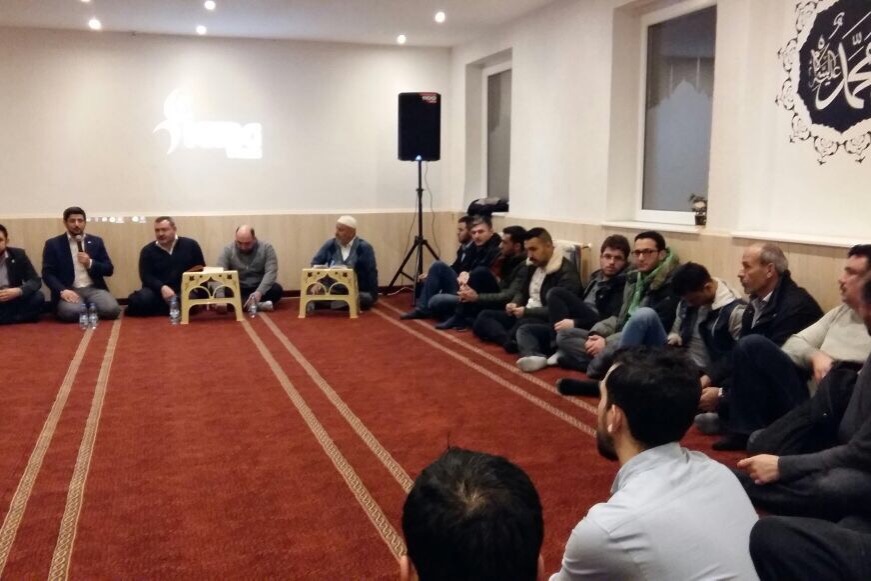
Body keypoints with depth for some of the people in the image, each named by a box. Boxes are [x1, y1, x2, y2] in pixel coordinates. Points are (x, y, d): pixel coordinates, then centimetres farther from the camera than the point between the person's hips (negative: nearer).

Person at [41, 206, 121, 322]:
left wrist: (90, 263, -8)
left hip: (94, 289, 3)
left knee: (112, 309, -27)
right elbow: (47, 274, -1)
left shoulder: (96, 241, 13)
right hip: (69, 291, -2)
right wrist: (62, 291, -19)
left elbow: (109, 270, 11)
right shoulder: (53, 244, 6)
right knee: (71, 312, -36)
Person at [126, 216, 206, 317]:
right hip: (157, 290, 0)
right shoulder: (147, 251, 6)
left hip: (184, 290, 0)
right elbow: (146, 276, -4)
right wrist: (162, 287, -23)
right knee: (141, 300, -32)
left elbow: (200, 269, 11)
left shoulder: (190, 245, 6)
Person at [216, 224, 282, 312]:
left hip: (258, 289, -1)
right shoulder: (228, 250, -9)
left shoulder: (266, 248, -10)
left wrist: (259, 292, -35)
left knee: (277, 289, -30)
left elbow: (271, 272, -19)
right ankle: (258, 305, -32)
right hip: (237, 291, 1)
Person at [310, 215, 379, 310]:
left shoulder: (364, 248, -5)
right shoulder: (330, 245, 5)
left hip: (359, 292, -3)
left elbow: (371, 273, -5)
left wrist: (373, 296, -9)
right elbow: (315, 263, 10)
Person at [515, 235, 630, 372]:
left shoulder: (623, 284, -5)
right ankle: (536, 356, -34)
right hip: (577, 328, 8)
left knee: (557, 293, -19)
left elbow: (613, 322, -18)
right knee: (525, 330, -1)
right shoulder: (596, 276, 22)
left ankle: (560, 352, -20)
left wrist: (575, 323, -21)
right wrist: (570, 322, 6)